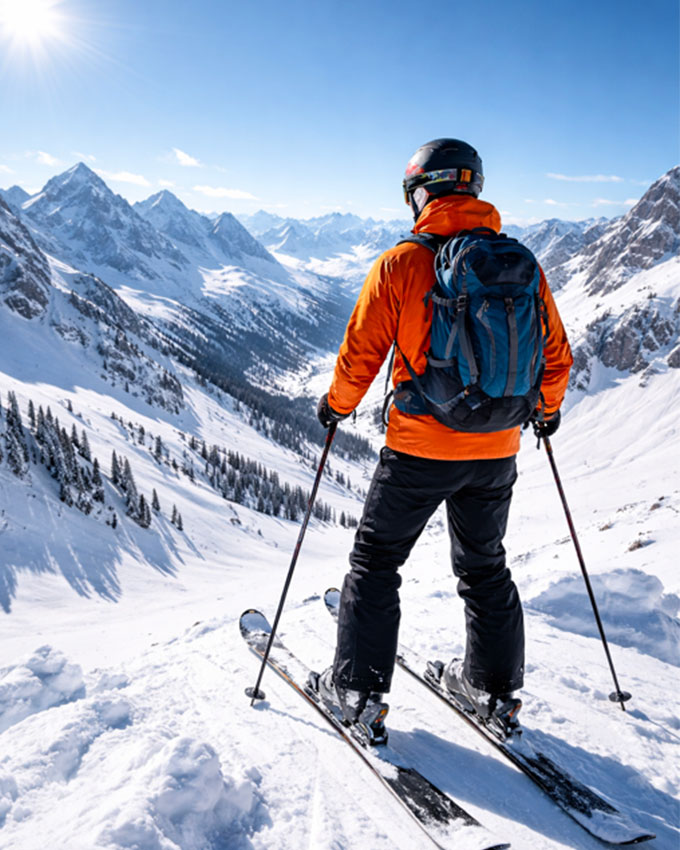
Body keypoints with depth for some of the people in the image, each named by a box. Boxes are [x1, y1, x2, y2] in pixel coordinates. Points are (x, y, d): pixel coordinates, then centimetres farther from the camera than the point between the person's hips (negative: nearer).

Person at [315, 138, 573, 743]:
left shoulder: (399, 265, -11)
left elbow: (361, 355, -8)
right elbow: (556, 356, 6)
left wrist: (336, 405, 11)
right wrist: (547, 408, 24)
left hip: (419, 449, -3)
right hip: (496, 450, 4)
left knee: (376, 561, 14)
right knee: (485, 566, 22)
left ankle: (359, 691, 21)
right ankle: (495, 688, 34)